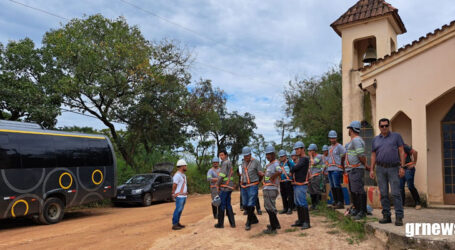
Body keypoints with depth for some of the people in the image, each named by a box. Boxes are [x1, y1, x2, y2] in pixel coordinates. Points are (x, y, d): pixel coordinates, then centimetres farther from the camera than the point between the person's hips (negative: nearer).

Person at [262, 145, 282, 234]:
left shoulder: (276, 163, -14)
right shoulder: (269, 164, 16)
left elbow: (279, 172, -34)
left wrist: (271, 177, -22)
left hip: (271, 189, -10)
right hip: (266, 189, 10)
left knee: (270, 208, -5)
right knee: (267, 206, 19)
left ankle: (273, 228, 3)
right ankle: (276, 224, 32)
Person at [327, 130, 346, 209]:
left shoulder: (339, 146, -5)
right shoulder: (330, 147, 20)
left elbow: (344, 156, -9)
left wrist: (342, 165, -3)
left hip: (337, 169, -8)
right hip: (330, 169, 8)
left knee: (337, 186, -11)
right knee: (332, 187, 9)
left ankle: (341, 203, -7)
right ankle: (335, 202, 16)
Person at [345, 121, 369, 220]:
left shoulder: (356, 140, -14)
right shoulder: (353, 140, 20)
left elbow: (361, 155, -20)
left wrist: (365, 165, -9)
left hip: (356, 170, -11)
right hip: (351, 170, 11)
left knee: (358, 191, -12)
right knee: (353, 191, 15)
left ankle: (362, 212, -9)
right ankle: (357, 210, 22)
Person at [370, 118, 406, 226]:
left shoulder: (396, 136, 5)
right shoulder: (375, 139, 14)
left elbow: (401, 152, 1)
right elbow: (373, 156, 14)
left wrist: (402, 167, -7)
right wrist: (372, 170, 7)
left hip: (393, 168, -3)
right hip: (380, 169, 3)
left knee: (396, 193, -7)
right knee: (383, 194, 5)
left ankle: (399, 217, -4)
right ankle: (386, 216, 12)